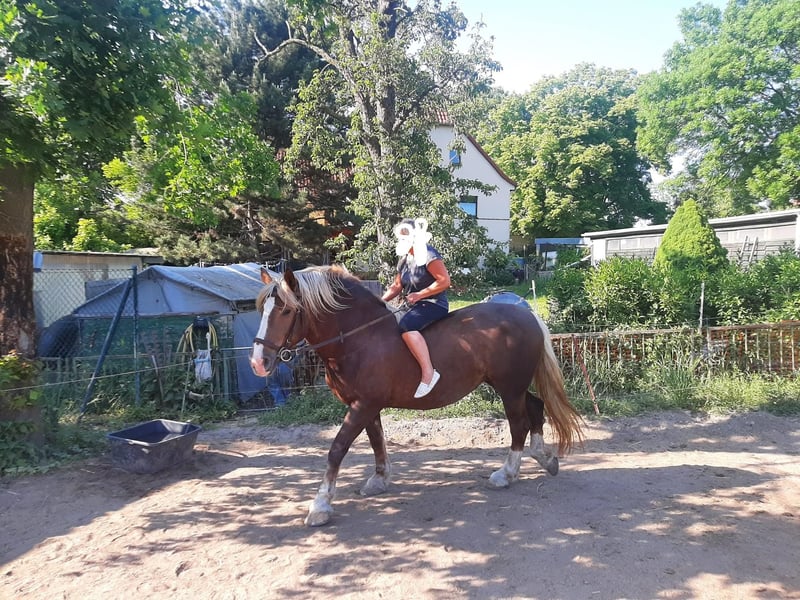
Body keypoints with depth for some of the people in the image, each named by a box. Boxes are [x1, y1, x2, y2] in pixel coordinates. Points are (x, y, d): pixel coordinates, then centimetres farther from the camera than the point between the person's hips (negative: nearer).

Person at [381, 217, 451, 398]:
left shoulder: (428, 254, -13)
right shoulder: (404, 259, 14)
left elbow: (445, 281, -20)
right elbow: (396, 286, 19)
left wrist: (419, 295, -20)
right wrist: (380, 301, 5)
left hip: (434, 304, -10)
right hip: (416, 307, 10)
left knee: (406, 326, -34)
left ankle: (428, 372, -34)